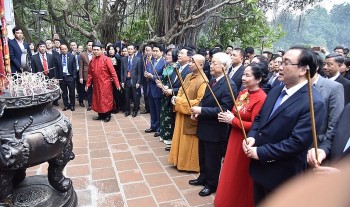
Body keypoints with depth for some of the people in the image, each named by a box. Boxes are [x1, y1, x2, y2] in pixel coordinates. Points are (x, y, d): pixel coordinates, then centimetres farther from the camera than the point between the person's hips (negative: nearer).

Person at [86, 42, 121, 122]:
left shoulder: (106, 59, -12)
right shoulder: (92, 60, 5)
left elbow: (113, 72, -14)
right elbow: (90, 74, 12)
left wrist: (117, 84, -16)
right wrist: (88, 84, 9)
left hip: (105, 85, -5)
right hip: (96, 84, 5)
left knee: (106, 100, 4)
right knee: (97, 100, 12)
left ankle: (107, 115, 19)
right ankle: (101, 115, 27)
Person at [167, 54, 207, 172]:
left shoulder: (203, 81, -21)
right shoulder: (188, 76, 6)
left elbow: (199, 102, -24)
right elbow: (181, 90, 17)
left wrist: (180, 101, -20)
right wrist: (176, 98, -5)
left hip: (191, 117, -8)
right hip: (182, 114, 8)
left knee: (188, 142, 6)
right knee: (180, 138, 19)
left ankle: (189, 164, 24)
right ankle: (180, 160, 35)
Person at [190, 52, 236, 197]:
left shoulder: (229, 85, -20)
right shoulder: (212, 81, 7)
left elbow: (223, 109, -26)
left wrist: (201, 110, -25)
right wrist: (198, 111, -3)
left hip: (214, 130, -8)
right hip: (204, 127, 8)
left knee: (212, 159, 11)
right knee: (202, 156, 23)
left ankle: (212, 184, 31)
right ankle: (203, 177, 44)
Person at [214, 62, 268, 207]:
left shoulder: (261, 99, -21)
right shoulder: (243, 93, 5)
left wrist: (232, 120, -20)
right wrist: (227, 116, -5)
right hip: (235, 139, 9)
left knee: (242, 178, 10)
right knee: (232, 174, 22)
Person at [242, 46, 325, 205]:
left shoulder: (313, 103, -21)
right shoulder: (276, 90, 4)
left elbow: (297, 142, -26)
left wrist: (260, 152, -21)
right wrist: (251, 137, -7)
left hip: (281, 175, -7)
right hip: (259, 167, 7)